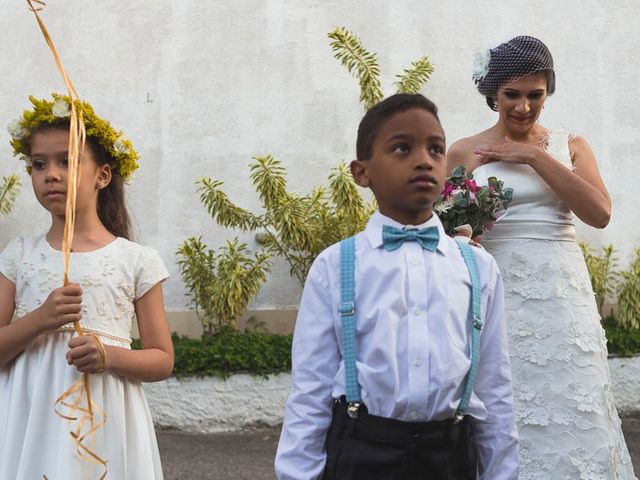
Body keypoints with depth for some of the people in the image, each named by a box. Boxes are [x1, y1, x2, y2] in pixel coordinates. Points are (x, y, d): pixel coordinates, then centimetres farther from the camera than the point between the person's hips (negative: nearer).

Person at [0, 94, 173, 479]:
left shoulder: (137, 261, -2)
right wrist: (38, 320, -16)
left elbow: (162, 360, 1)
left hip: (103, 425, -1)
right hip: (31, 424, 2)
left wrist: (110, 355, -17)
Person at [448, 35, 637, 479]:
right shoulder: (465, 152, 4)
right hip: (497, 296, -1)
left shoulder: (570, 146, 9)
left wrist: (535, 156, -9)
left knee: (573, 418, 4)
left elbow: (600, 213, -7)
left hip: (562, 295, 2)